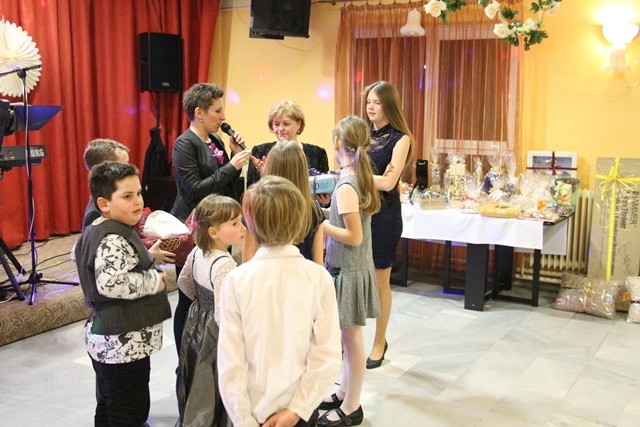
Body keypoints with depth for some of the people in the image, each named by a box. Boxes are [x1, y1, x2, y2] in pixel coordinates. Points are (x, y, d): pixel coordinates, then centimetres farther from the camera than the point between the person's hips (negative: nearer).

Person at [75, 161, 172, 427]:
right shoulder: (114, 240, -22)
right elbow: (110, 282, -37)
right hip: (124, 343, -10)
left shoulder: (96, 230, 9)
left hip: (107, 340, 10)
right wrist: (153, 282, -22)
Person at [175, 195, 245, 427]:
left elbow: (183, 280, 16)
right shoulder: (225, 265, -28)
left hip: (196, 323, 9)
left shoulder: (197, 251, -1)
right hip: (214, 333, -9)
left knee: (196, 389, 24)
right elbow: (222, 316, -30)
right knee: (215, 393, 7)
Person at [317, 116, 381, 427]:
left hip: (349, 270, -9)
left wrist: (319, 224, -18)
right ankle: (344, 393, 32)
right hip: (353, 267, 9)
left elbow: (354, 236, -22)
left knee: (351, 337, 2)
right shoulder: (359, 177, 5)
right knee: (349, 336, 18)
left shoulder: (346, 186, -21)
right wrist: (328, 213, 9)